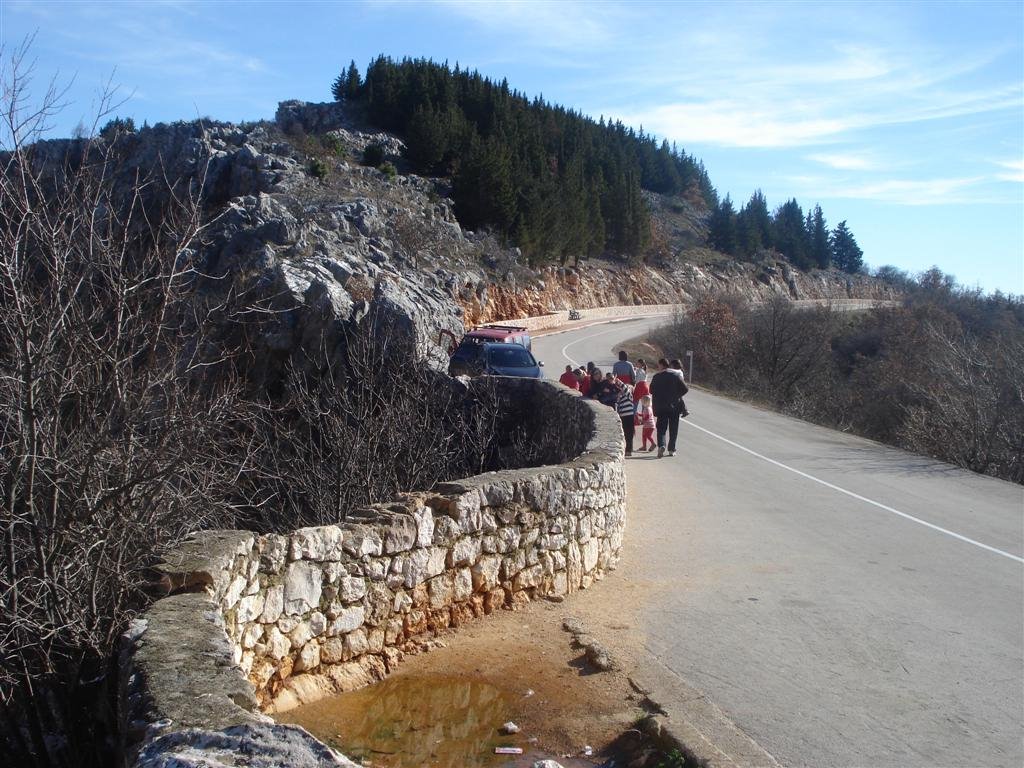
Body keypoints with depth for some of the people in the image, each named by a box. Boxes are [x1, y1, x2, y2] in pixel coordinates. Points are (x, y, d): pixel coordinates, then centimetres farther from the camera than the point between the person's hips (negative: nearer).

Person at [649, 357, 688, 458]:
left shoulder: (656, 377, -5)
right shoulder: (675, 375, -1)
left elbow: (652, 391, -2)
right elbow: (684, 389, -4)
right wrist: (676, 396, 9)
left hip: (661, 407, -1)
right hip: (675, 406, 1)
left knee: (661, 428, 5)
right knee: (673, 429, 11)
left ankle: (661, 445, -18)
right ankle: (671, 449, 11)